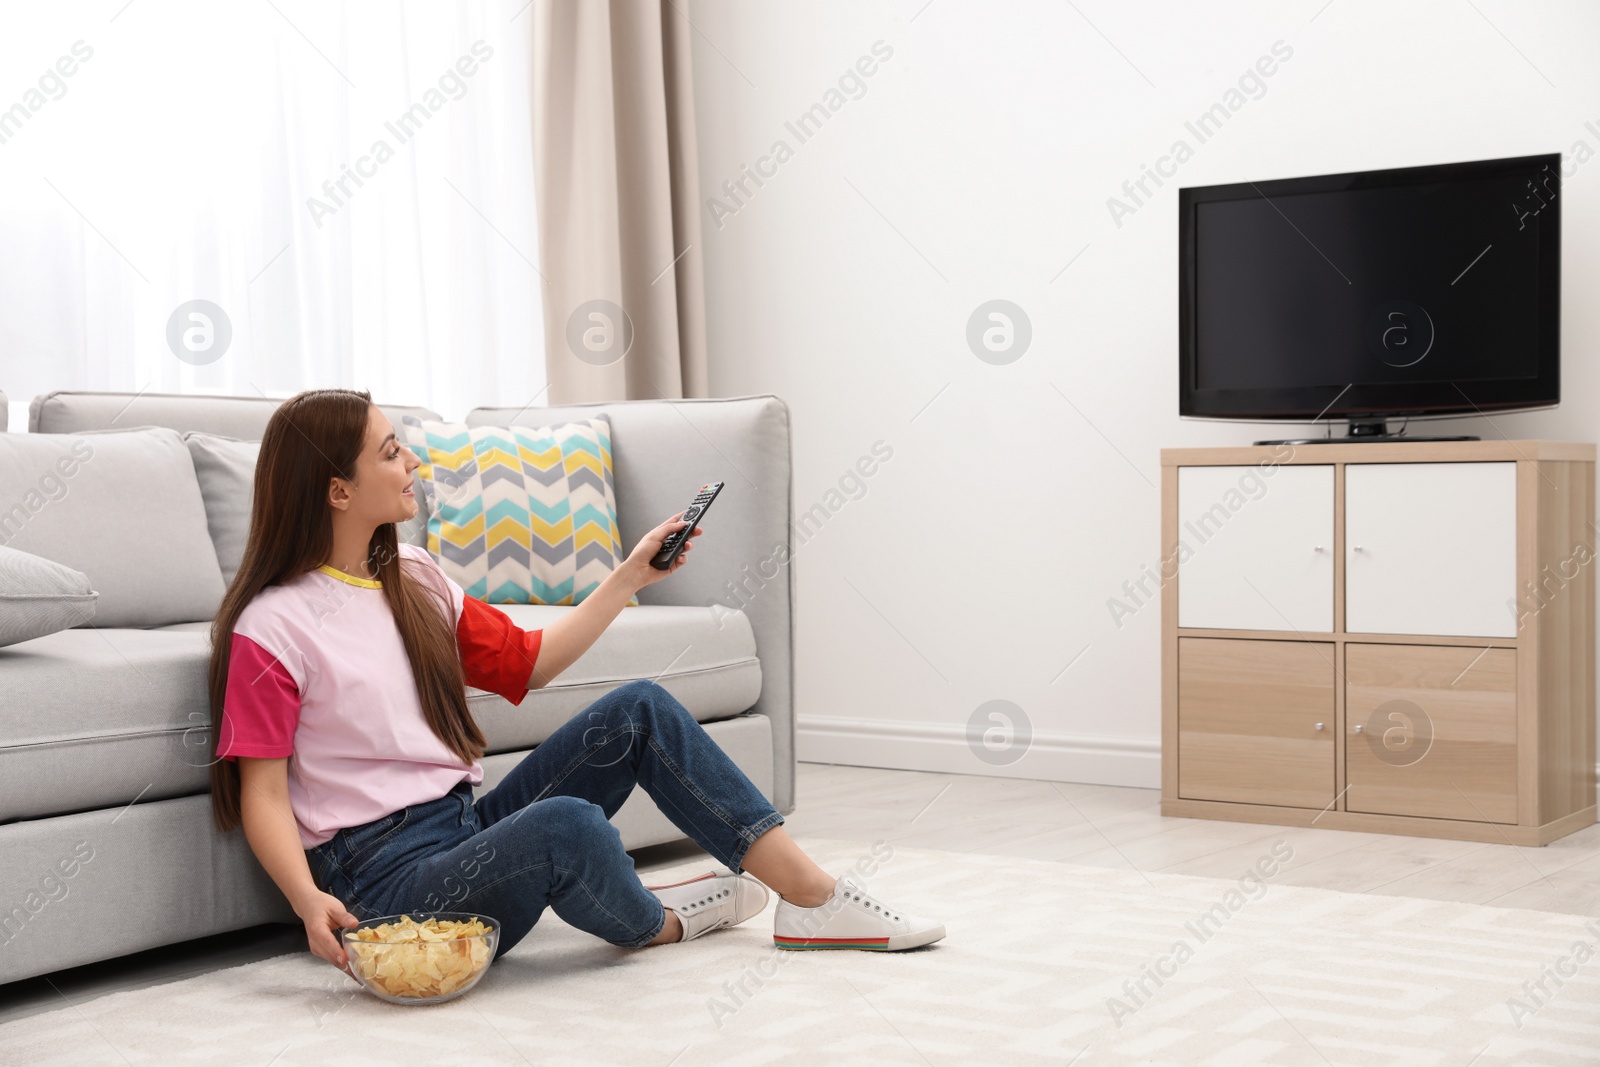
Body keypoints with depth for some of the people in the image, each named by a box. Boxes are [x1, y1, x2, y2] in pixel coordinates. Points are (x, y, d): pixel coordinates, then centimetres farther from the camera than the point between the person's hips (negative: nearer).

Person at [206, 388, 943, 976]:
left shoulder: (413, 580, 14)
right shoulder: (272, 626, -10)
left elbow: (530, 661, 23)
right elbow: (263, 795, -12)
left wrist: (630, 577, 20)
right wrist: (308, 900, -29)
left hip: (467, 832, 8)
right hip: (384, 876, -8)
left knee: (639, 708, -4)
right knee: (565, 824, -36)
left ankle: (813, 895, -4)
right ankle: (656, 923, 0)